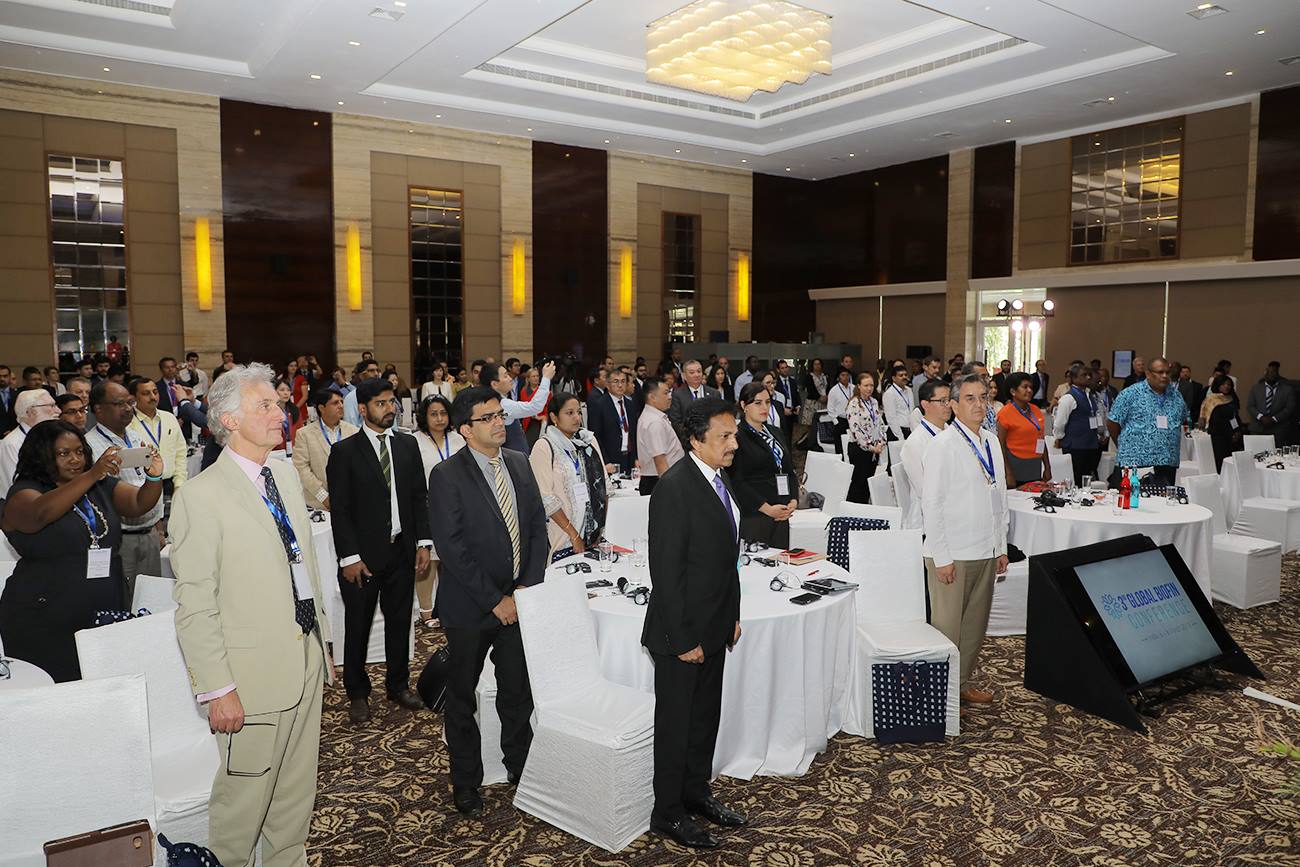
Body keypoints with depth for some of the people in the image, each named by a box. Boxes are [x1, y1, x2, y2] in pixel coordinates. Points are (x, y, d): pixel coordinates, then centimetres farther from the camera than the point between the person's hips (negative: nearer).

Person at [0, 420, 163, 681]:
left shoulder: (102, 487, 13)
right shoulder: (24, 493, -2)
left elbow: (139, 503, 0)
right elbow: (41, 513, -24)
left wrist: (154, 477, -21)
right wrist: (91, 475, -33)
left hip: (109, 614, 4)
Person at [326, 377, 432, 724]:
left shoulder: (408, 445, 7)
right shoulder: (345, 452, -6)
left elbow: (420, 496, 8)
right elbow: (339, 509, -8)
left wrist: (423, 542, 1)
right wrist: (349, 557, -13)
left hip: (401, 551, 4)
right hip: (363, 554, -4)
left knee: (399, 621, 15)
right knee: (358, 626, 9)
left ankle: (398, 685, 31)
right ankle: (357, 693, 25)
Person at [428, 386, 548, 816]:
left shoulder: (520, 463, 4)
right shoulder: (447, 475, -14)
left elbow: (538, 527, 5)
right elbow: (452, 547, -17)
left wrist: (529, 587, -6)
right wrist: (495, 600, -16)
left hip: (519, 601, 4)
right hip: (470, 607, -4)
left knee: (519, 692, 14)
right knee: (462, 697, 13)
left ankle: (519, 766, 35)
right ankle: (466, 781, 31)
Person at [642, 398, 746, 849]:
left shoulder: (720, 479, 7)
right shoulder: (674, 487, -22)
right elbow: (666, 569, -22)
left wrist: (733, 615, 14)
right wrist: (683, 639, -20)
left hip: (714, 627, 8)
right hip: (682, 631, -8)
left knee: (706, 716, 21)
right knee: (676, 723, 8)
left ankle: (696, 791, 39)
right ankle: (668, 813, 24)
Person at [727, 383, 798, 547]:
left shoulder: (777, 433, 17)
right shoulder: (737, 437, -7)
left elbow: (790, 471, 18)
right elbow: (736, 481, -12)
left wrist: (793, 501, 2)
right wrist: (766, 508, -14)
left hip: (781, 515, 7)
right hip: (752, 516, -6)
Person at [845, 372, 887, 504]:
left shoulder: (874, 402, 11)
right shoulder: (854, 404, -11)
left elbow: (881, 424, 13)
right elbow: (855, 429, -17)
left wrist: (880, 443, -1)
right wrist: (870, 446, -14)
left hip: (874, 449, 7)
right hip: (859, 448, -7)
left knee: (869, 482, 11)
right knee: (858, 483, -4)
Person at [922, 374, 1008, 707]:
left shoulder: (992, 443, 11)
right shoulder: (943, 446, -12)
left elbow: (1000, 497, 17)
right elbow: (931, 505, -14)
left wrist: (1001, 547, 14)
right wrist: (942, 558, -15)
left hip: (985, 553, 7)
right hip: (952, 555, -7)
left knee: (976, 623, 16)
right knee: (947, 626, 1)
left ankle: (963, 682, 31)